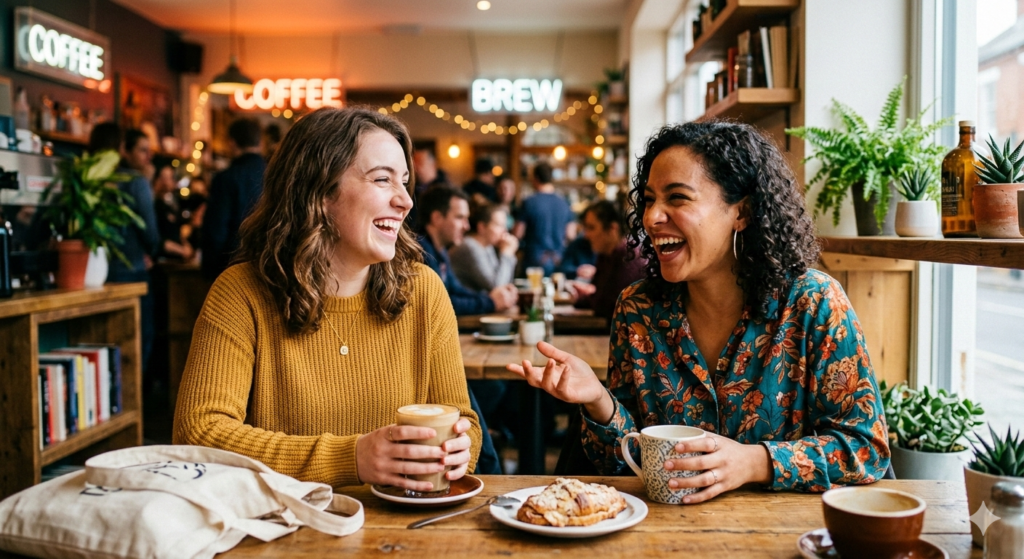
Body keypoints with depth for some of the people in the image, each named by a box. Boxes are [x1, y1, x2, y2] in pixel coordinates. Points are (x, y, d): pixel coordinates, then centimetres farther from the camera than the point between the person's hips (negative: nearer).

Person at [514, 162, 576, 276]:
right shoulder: (564, 203, 0)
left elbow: (518, 234, -8)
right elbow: (570, 234, 4)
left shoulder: (529, 203, -10)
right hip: (558, 261, 3)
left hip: (535, 260, -3)